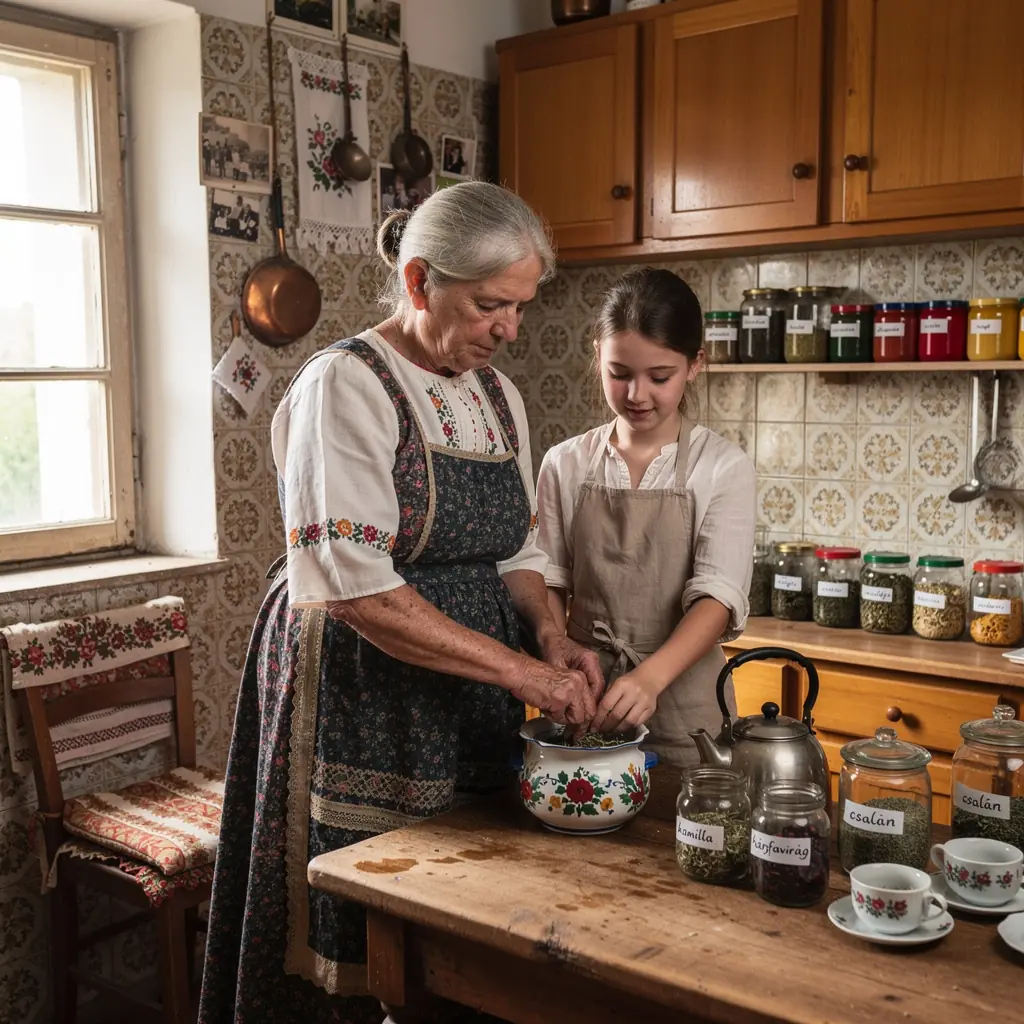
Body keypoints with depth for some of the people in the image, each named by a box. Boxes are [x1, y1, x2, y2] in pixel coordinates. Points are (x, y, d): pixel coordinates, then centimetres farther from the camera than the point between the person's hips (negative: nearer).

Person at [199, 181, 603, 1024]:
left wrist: (551, 635, -5)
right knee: (360, 953, 5)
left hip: (471, 709, 7)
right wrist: (521, 670, -22)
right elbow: (356, 588, -23)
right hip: (362, 703, -7)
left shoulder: (496, 394, 9)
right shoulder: (347, 386, -14)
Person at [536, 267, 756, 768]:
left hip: (681, 696, -2)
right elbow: (550, 581, 4)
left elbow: (718, 595, -15)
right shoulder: (565, 465, 2)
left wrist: (650, 677, -30)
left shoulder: (723, 467, -6)